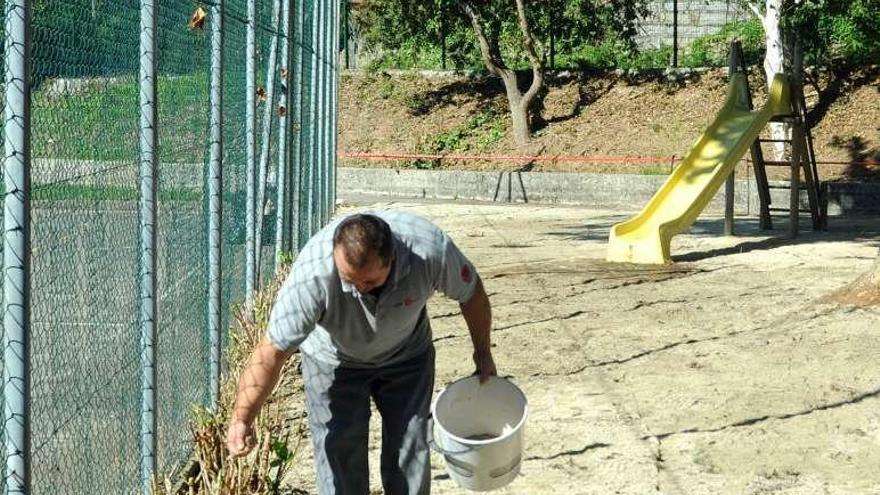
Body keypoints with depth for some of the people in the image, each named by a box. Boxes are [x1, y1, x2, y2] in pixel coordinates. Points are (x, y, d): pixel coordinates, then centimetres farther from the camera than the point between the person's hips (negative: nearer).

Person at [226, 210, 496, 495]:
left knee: (410, 449, 3)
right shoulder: (312, 272, -40)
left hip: (407, 356, 2)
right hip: (333, 360, -1)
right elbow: (272, 351, -34)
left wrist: (482, 353, 2)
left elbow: (471, 292, -13)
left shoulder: (431, 249, -35)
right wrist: (241, 419, -42)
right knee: (339, 458, -6)